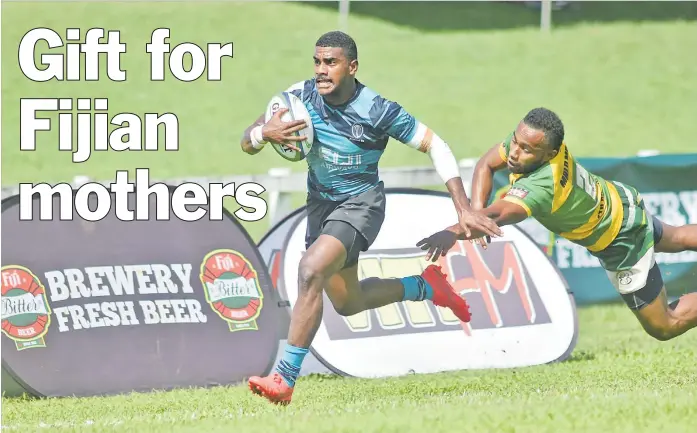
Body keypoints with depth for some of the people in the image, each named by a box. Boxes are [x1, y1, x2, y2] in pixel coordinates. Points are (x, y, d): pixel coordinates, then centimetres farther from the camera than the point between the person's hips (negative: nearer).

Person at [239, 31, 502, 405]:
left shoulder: (377, 110, -22)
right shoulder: (300, 96, -12)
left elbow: (435, 146, -12)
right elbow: (246, 143, -7)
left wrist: (464, 210, -17)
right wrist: (265, 133, -33)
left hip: (361, 202, -6)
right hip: (321, 203, 6)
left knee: (311, 270, -30)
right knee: (347, 303, 19)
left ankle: (285, 379, -27)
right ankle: (425, 287, 44)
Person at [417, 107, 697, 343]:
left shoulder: (542, 186, -46)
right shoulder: (529, 138, -24)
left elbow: (498, 216, -62)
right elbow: (486, 165, -10)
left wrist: (455, 232, -76)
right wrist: (475, 212, -25)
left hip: (620, 244, -8)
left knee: (663, 326, 7)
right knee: (673, 239, 38)